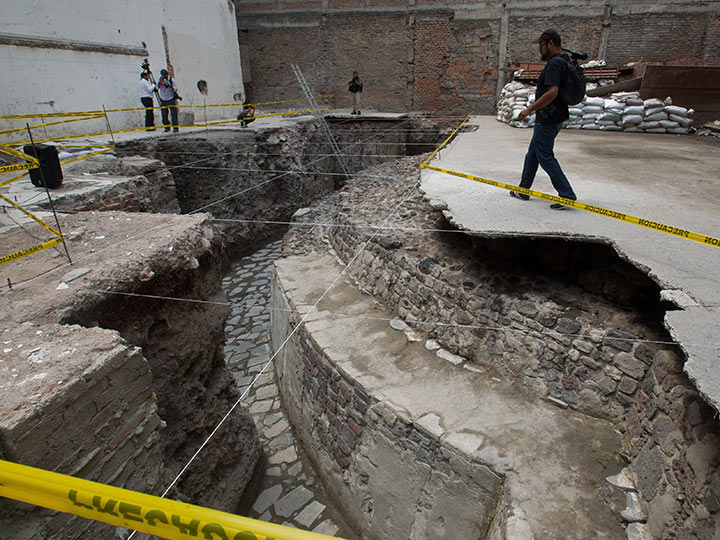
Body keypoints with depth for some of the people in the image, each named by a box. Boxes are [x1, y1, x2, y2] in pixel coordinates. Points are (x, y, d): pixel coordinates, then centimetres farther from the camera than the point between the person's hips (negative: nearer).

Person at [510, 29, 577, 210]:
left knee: (546, 157, -6)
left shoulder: (554, 64, -16)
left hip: (547, 120, -11)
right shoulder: (563, 62, 16)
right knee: (532, 154, 17)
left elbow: (552, 92, -27)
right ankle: (523, 191, 27)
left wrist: (530, 109, -23)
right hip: (554, 118, 11)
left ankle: (567, 195, -4)